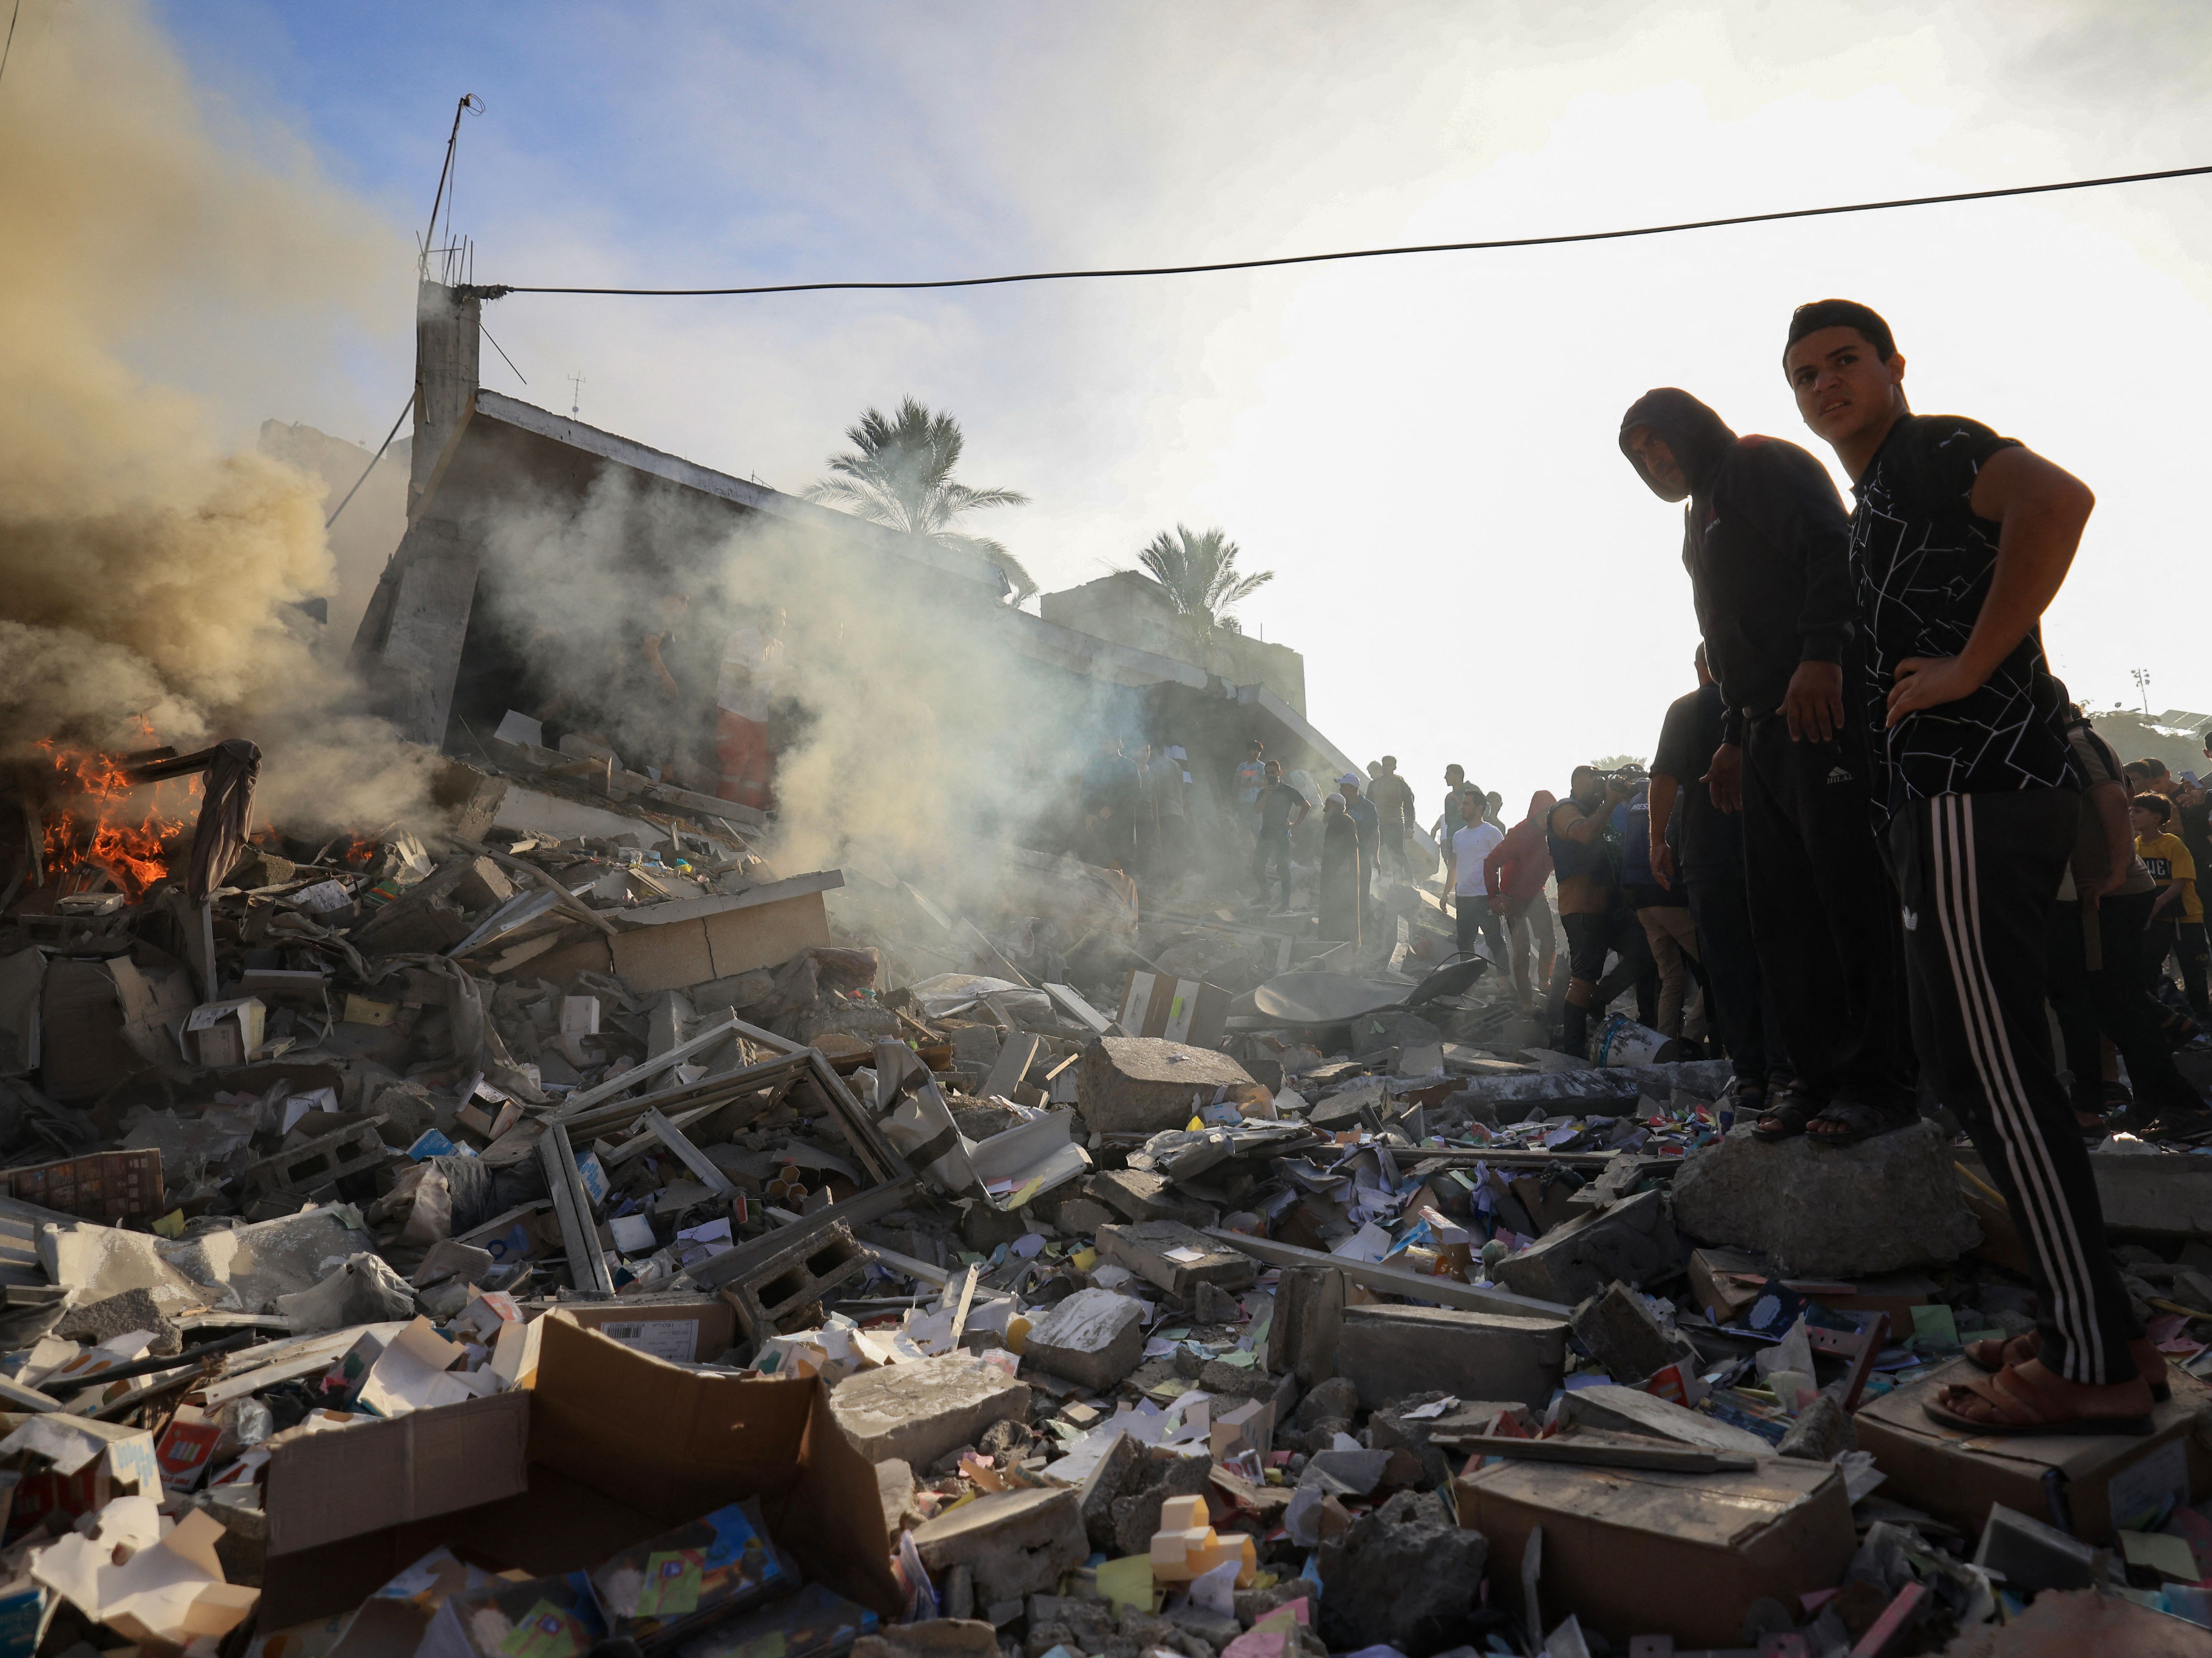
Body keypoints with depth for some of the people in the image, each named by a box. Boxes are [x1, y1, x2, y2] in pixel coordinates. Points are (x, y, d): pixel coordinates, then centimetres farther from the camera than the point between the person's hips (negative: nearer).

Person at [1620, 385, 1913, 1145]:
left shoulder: (1760, 464, 1)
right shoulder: (1703, 519, 26)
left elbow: (1830, 547, -16)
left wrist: (1822, 653, -28)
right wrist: (1735, 736, 22)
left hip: (1824, 705, -9)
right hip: (1766, 730, 9)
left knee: (1852, 896, -9)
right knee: (1783, 911, 5)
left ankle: (1883, 1081, -4)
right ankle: (1819, 1074, 10)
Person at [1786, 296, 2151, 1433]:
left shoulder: (1928, 448, -4)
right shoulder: (1878, 497, 25)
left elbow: (2059, 499, -25)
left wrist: (1968, 666, -22)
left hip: (1971, 788, -11)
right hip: (1954, 793, 11)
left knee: (1994, 1071, -9)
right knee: (1972, 1061, 13)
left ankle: (2093, 1368, -1)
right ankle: (2083, 1327, 22)